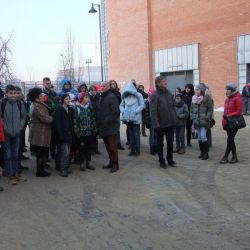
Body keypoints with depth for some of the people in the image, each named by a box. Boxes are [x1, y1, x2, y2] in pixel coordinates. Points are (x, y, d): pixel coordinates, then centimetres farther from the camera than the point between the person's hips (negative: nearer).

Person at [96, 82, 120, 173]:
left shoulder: (112, 96, -9)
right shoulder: (101, 97, 16)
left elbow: (115, 111, -18)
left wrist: (108, 120, -20)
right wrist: (99, 123, 11)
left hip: (111, 126, -8)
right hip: (103, 127, 8)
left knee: (112, 146, -4)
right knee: (107, 146, 14)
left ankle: (115, 164, 4)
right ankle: (111, 162, 24)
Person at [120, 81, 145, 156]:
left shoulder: (138, 95, -5)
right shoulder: (125, 96, 7)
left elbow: (142, 105, -8)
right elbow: (121, 105, 14)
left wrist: (136, 111, -17)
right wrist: (123, 111, -5)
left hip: (135, 118, -5)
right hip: (128, 118, 5)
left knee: (136, 134, -1)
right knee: (131, 134, 12)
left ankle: (137, 150, 6)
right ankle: (132, 150, 19)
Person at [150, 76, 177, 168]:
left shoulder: (169, 93, 3)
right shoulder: (155, 95, -14)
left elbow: (173, 107, 10)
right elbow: (153, 111, -17)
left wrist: (175, 119, 6)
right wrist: (156, 124, -22)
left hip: (171, 123, 5)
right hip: (161, 123, -5)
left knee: (170, 141, 11)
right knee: (160, 142, 10)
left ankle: (170, 159, 26)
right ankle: (161, 161, 22)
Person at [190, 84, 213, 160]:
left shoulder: (207, 98, -5)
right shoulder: (194, 98, 10)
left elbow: (210, 110, -6)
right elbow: (191, 109, 17)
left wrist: (206, 118, -13)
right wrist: (192, 117, 7)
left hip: (204, 121, -6)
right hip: (196, 121, 6)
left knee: (203, 137, -10)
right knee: (199, 137, 10)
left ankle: (206, 153, 0)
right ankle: (202, 152, 20)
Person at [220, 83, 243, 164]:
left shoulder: (237, 99, -11)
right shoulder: (227, 99, 12)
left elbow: (239, 112, -14)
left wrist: (228, 116, -19)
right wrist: (224, 118, 10)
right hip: (228, 122, 8)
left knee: (230, 140, -5)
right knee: (231, 140, 10)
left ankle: (225, 157, 2)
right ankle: (234, 157, 19)